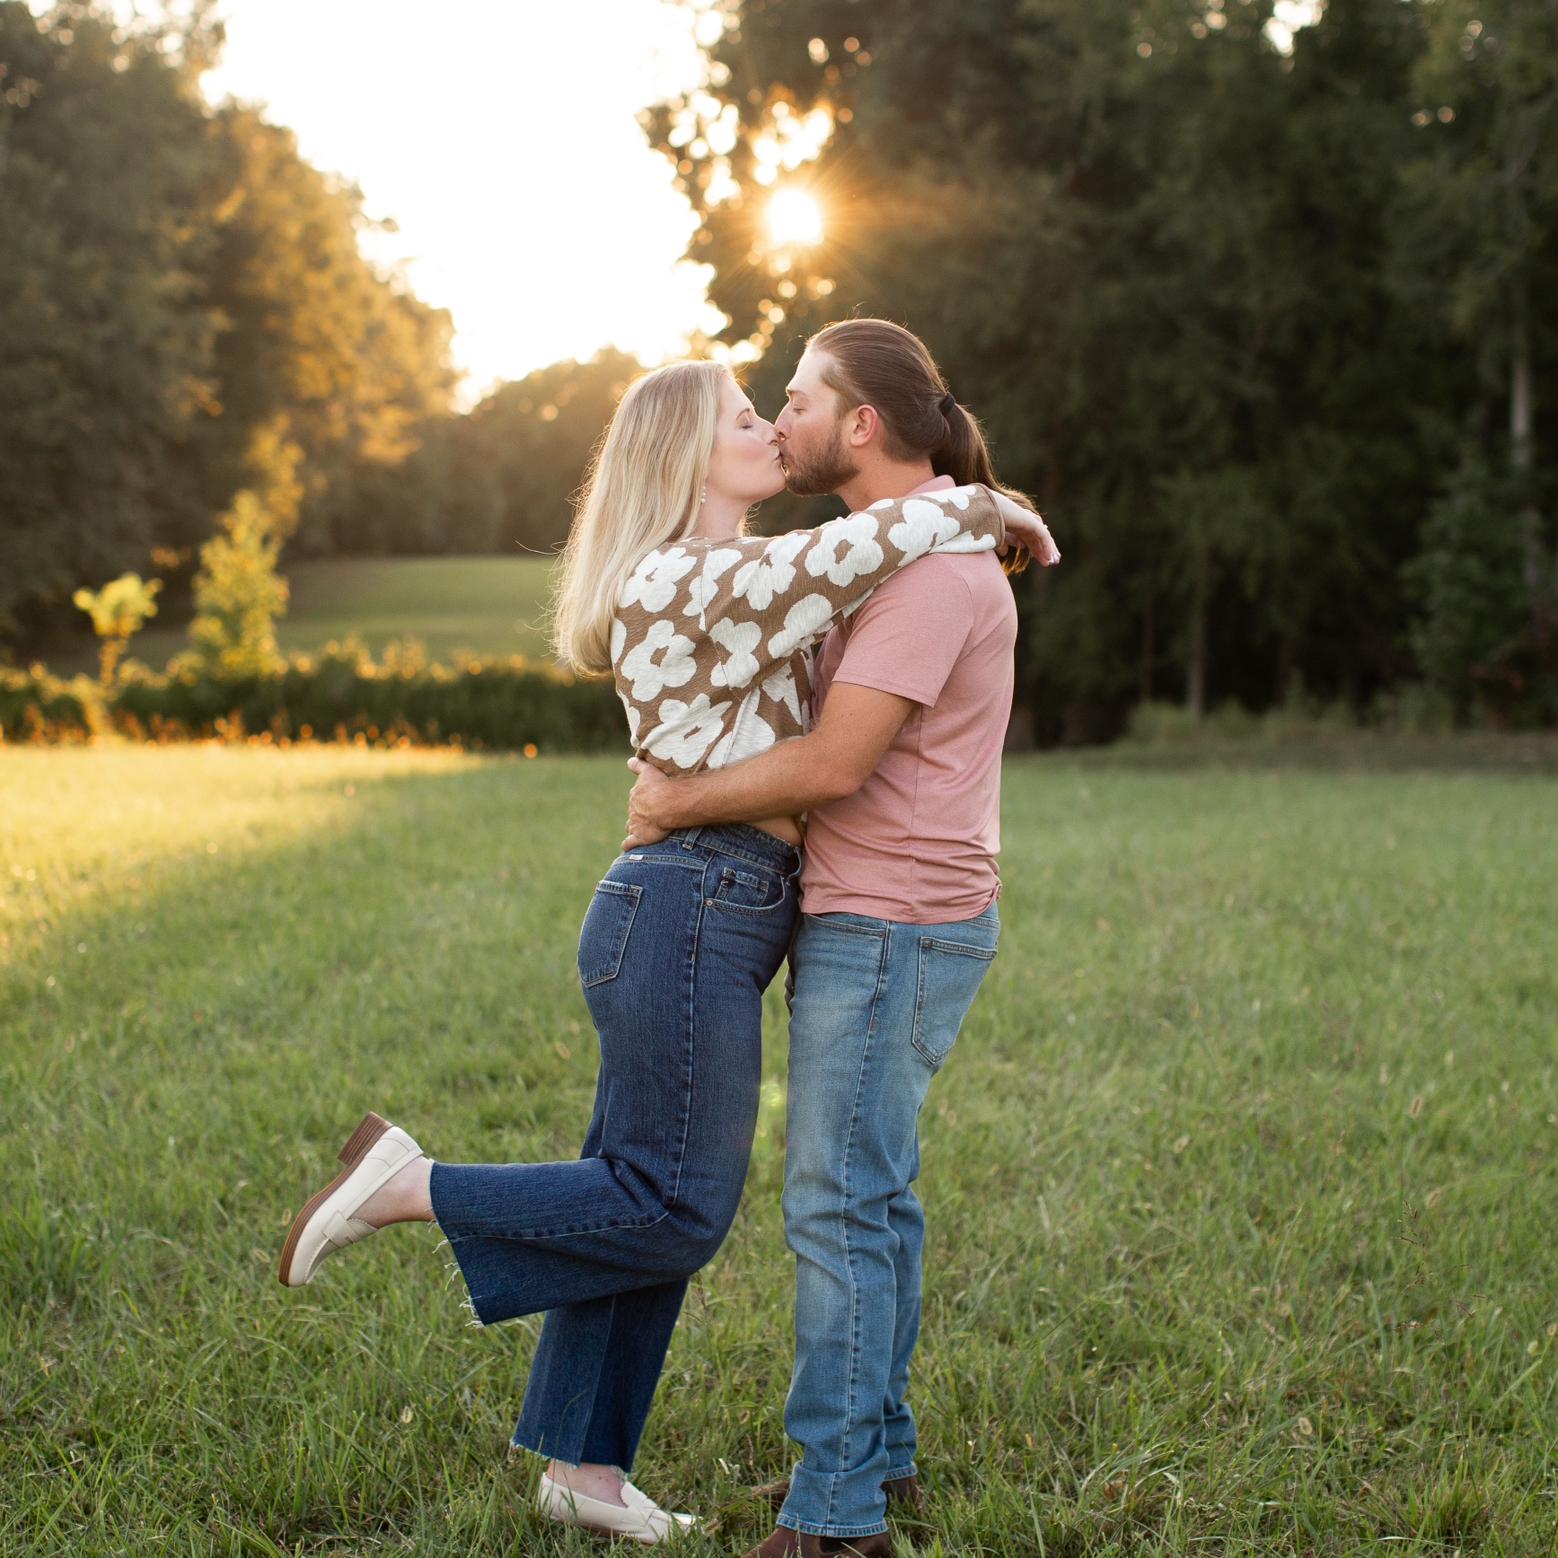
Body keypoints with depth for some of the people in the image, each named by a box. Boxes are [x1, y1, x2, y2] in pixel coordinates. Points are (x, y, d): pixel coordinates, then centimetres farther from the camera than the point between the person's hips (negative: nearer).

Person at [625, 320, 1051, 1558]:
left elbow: (834, 765, -24)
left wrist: (680, 803, -11)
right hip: (870, 916, 10)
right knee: (871, 1195, 16)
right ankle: (878, 1452, 27)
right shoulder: (909, 549, 14)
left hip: (891, 932, -10)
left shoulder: (930, 566, -19)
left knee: (840, 1206, -7)